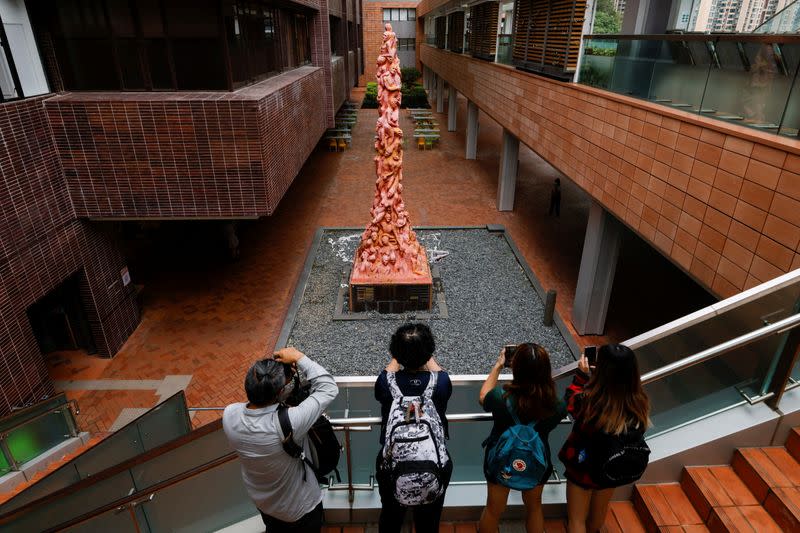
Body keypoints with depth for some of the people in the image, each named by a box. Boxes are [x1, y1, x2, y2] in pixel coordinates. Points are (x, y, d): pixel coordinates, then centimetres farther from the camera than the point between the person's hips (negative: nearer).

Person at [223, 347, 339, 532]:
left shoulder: (229, 415, -28)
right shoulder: (287, 423, -43)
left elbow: (259, 397, -6)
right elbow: (329, 389, -32)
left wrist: (282, 376, -21)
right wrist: (299, 357, -28)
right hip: (300, 508, -4)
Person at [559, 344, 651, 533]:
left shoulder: (588, 401, -38)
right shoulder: (640, 403, -27)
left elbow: (570, 400, -13)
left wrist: (581, 374, -1)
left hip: (584, 467, -5)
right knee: (599, 511, 33)